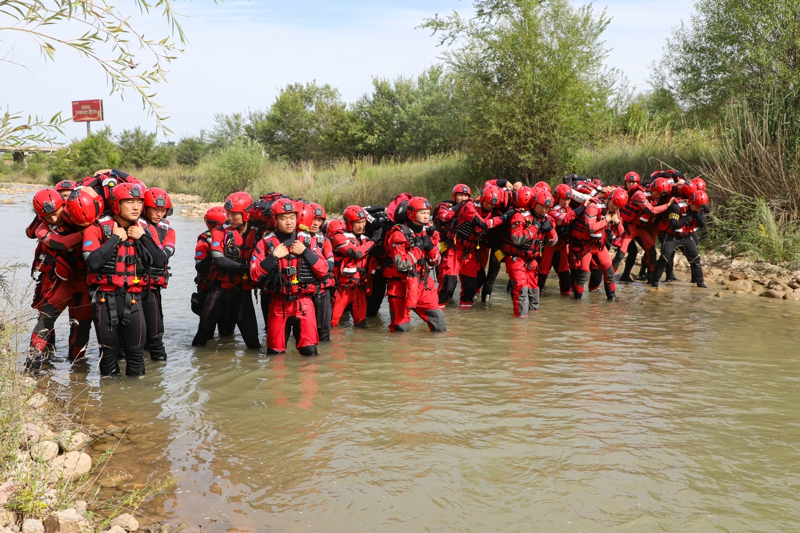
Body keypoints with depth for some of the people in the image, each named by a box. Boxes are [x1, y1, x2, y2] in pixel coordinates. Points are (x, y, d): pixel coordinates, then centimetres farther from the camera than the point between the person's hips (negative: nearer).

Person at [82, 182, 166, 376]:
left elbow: (160, 261, -7)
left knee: (136, 349, 5)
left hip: (133, 298, 2)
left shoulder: (146, 230, 4)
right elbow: (93, 262, -23)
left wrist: (142, 237, -12)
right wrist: (115, 238, -17)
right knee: (108, 349, 10)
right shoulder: (98, 228, -7)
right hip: (105, 298, -2)